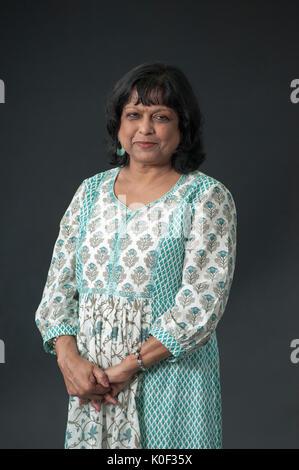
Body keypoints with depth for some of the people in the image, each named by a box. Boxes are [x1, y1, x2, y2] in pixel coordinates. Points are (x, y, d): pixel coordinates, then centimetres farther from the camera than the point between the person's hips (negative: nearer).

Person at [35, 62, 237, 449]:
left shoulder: (208, 198, -7)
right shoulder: (91, 191, 7)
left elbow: (201, 302, -14)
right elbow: (59, 283, 5)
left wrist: (130, 365, -17)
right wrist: (70, 360, -9)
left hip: (170, 380, -4)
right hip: (89, 379, 4)